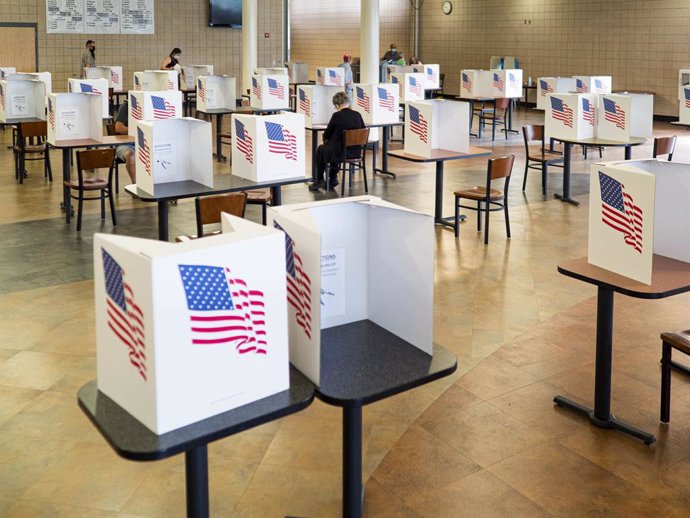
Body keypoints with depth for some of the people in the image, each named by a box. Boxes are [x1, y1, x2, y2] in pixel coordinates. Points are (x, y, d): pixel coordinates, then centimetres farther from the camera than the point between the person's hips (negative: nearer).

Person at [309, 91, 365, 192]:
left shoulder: (337, 116, -13)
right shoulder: (357, 115, -1)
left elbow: (326, 135, -3)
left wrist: (325, 138, 20)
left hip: (340, 153, -5)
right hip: (355, 152, 5)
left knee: (320, 149, 26)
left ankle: (319, 181, 32)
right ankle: (333, 179, 36)